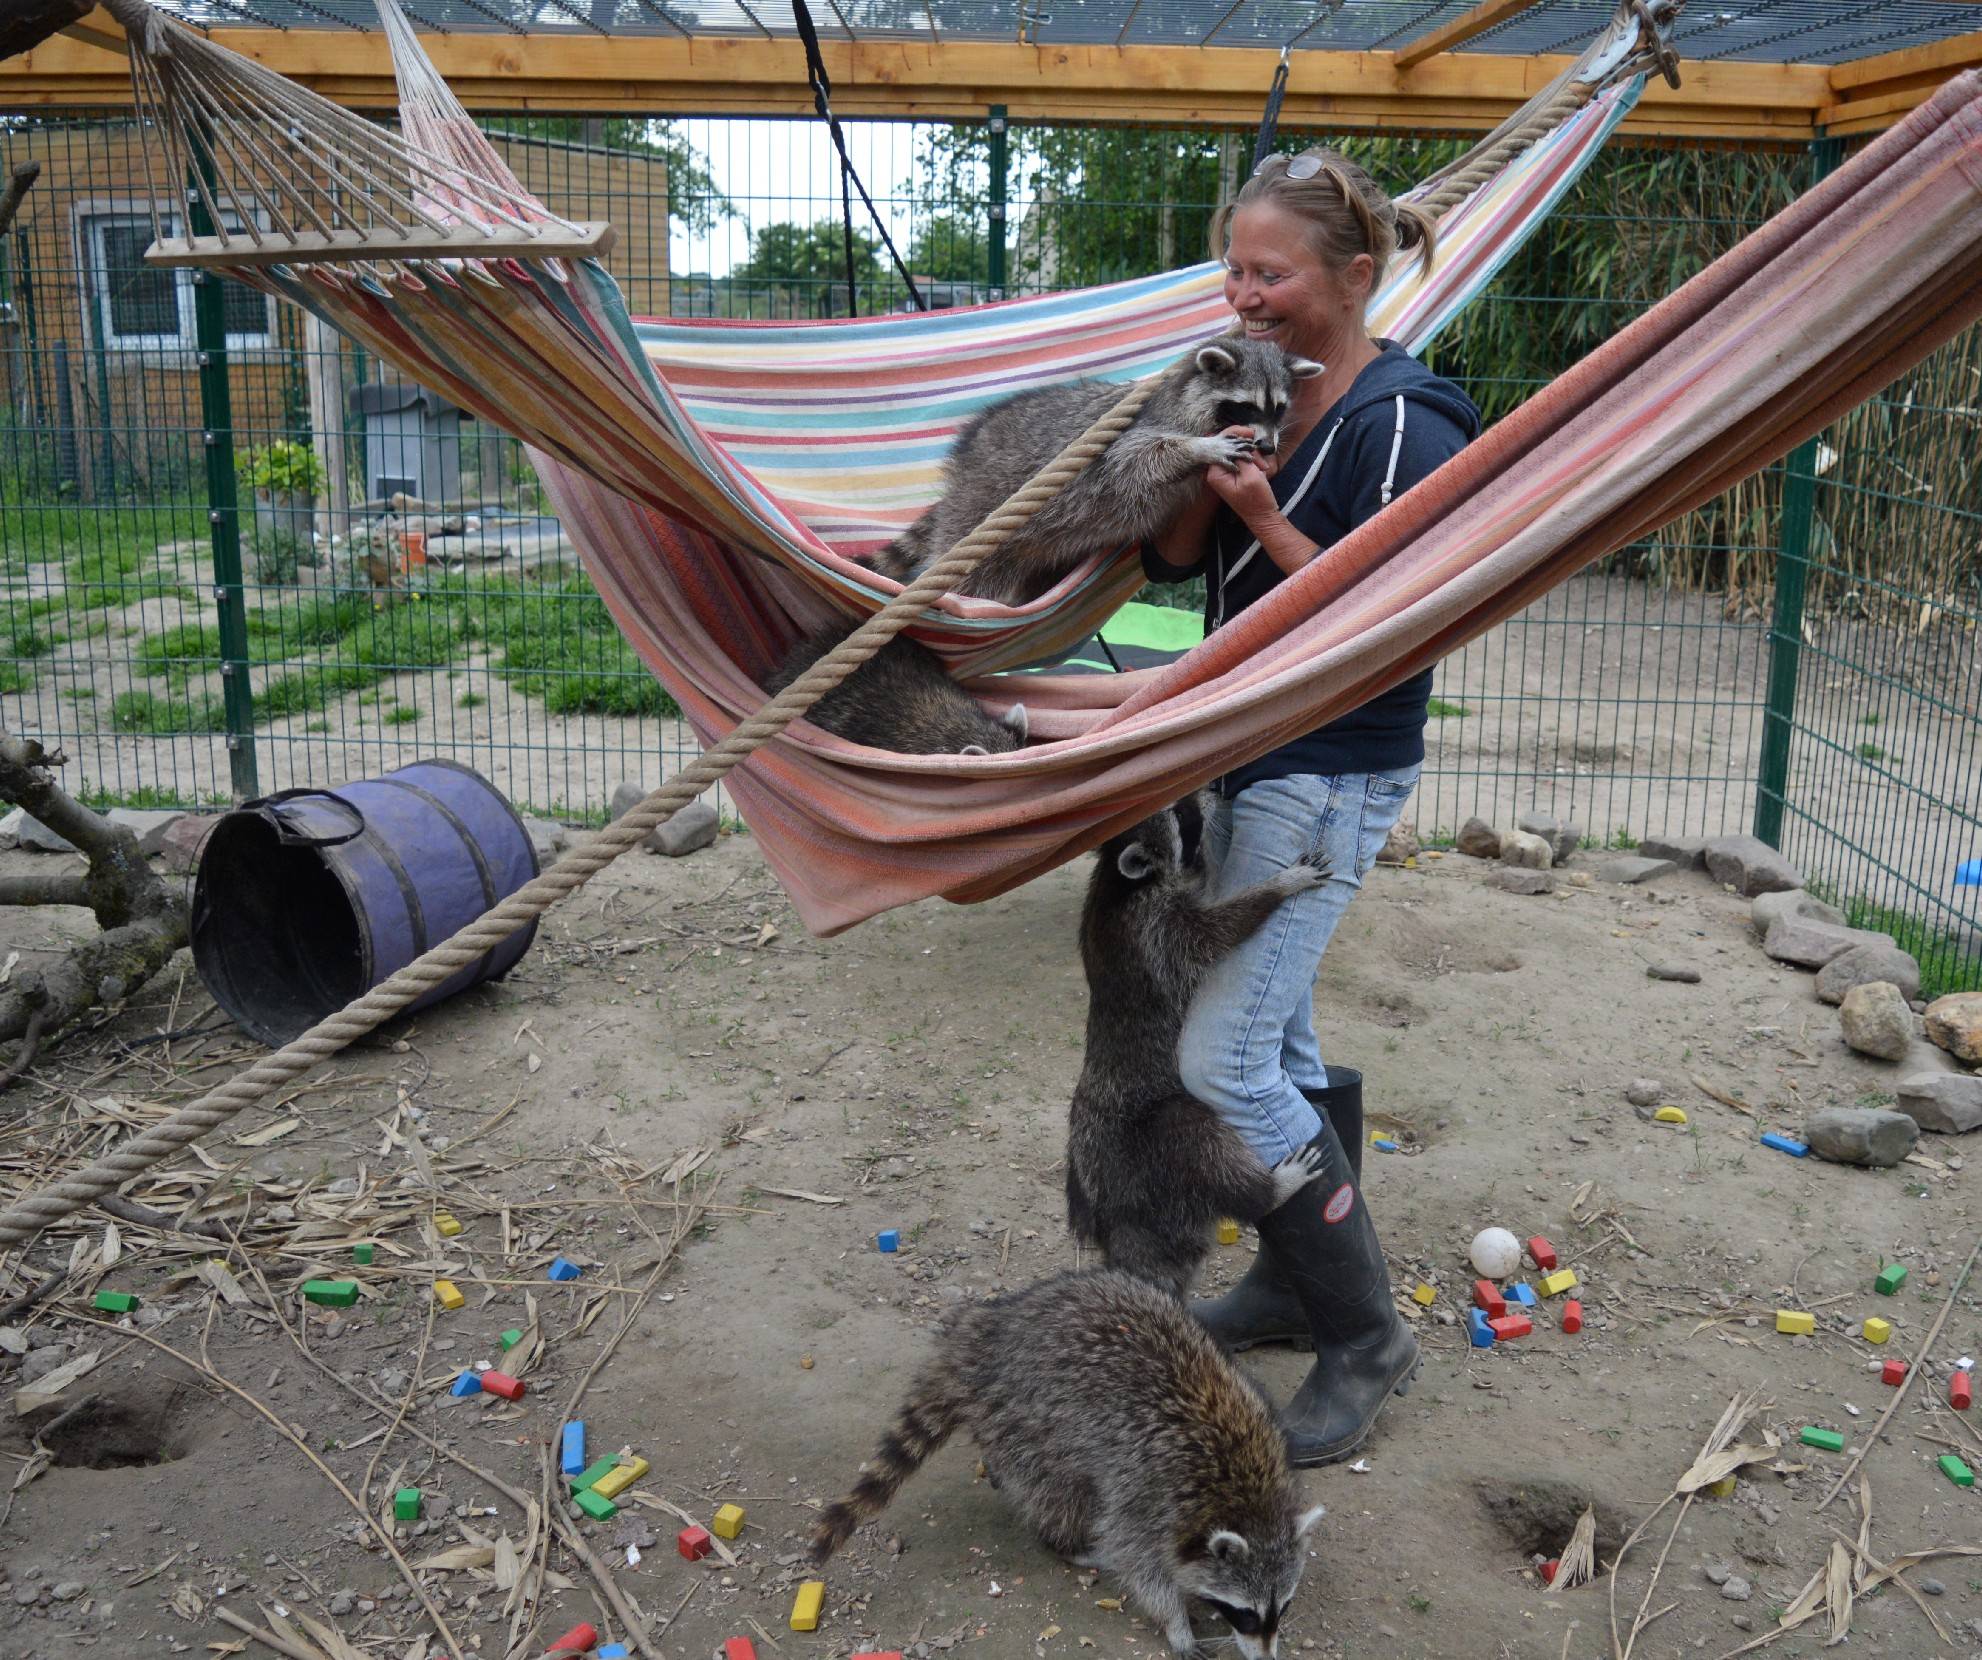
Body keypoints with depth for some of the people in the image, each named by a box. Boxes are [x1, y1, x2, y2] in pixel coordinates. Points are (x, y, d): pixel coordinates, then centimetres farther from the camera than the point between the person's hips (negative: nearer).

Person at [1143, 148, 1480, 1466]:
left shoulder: (1406, 425, -16)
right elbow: (1173, 563, 7)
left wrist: (1267, 523, -23)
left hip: (1333, 777, -8)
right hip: (1247, 757, 9)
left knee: (1225, 1059, -10)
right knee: (1277, 1034, 17)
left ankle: (1365, 1336, 7)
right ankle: (1297, 1284, 34)